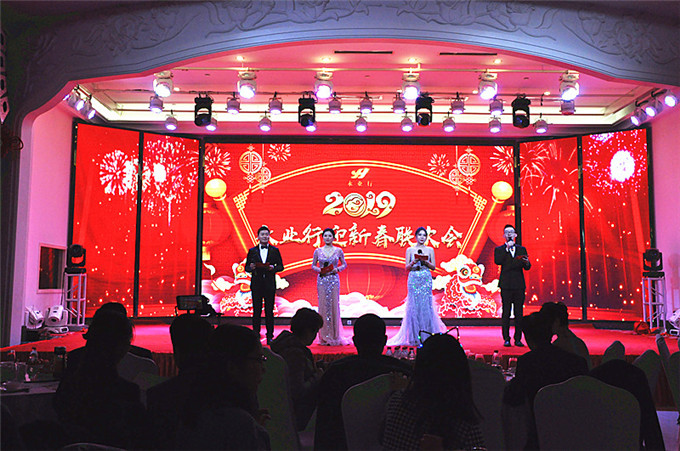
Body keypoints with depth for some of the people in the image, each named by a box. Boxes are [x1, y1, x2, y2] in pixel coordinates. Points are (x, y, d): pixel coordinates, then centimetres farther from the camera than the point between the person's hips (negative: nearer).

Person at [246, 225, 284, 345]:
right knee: (256, 310, 2)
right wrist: (251, 267, -13)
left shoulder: (275, 250, 8)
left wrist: (273, 268, -13)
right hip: (256, 284, 1)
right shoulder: (252, 251, 9)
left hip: (270, 284, 0)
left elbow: (281, 266, 7)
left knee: (269, 311, 1)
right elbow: (246, 267, 9)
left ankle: (270, 336, 8)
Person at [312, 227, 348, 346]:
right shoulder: (317, 251, 5)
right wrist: (319, 270, -8)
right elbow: (313, 265, 12)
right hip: (322, 280, 1)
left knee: (334, 305, -3)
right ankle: (324, 337, 6)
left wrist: (337, 269, -7)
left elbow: (344, 264, 12)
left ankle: (334, 337, 5)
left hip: (334, 279, -1)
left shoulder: (338, 251, 4)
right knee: (323, 305, -1)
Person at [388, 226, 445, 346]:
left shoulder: (430, 250, 9)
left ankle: (426, 336, 2)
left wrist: (425, 262, -10)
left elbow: (434, 267, 7)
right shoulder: (410, 250, 7)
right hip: (414, 279, -1)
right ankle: (415, 337, 1)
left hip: (426, 280, 1)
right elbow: (407, 268, 5)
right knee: (414, 306, -4)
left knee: (426, 306, -4)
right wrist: (413, 262, -14)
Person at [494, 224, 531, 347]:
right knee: (506, 312, -3)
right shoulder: (499, 249, 8)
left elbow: (527, 268, 10)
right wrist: (507, 248, -13)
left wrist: (527, 262, -13)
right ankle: (506, 339, 3)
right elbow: (497, 261, -12)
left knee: (519, 313, 1)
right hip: (506, 285, -2)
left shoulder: (522, 249, 15)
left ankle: (518, 339, 8)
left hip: (519, 285, 2)